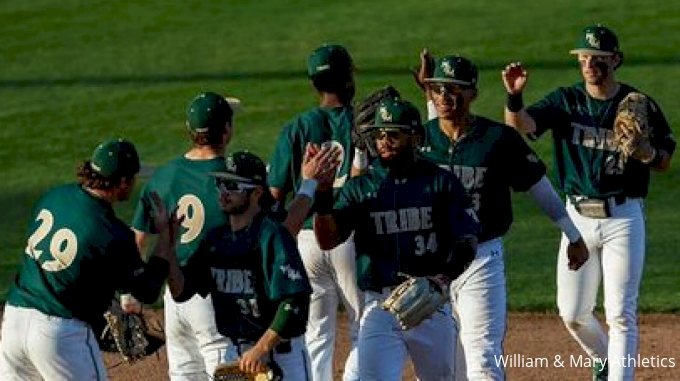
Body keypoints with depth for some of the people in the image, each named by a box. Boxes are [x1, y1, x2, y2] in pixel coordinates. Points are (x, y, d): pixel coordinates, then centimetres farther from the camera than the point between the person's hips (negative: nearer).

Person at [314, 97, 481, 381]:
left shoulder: (442, 183, 4)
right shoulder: (360, 187, 6)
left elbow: (467, 243, -2)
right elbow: (327, 240, -4)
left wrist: (444, 279, -21)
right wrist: (322, 194, -20)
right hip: (380, 306, 0)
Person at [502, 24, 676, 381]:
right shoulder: (565, 101, 0)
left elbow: (665, 162, 4)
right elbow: (521, 124, -15)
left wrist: (648, 153, -20)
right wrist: (514, 97, -37)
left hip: (623, 218, -3)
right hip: (578, 217, 3)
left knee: (621, 314, -5)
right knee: (572, 313, 9)